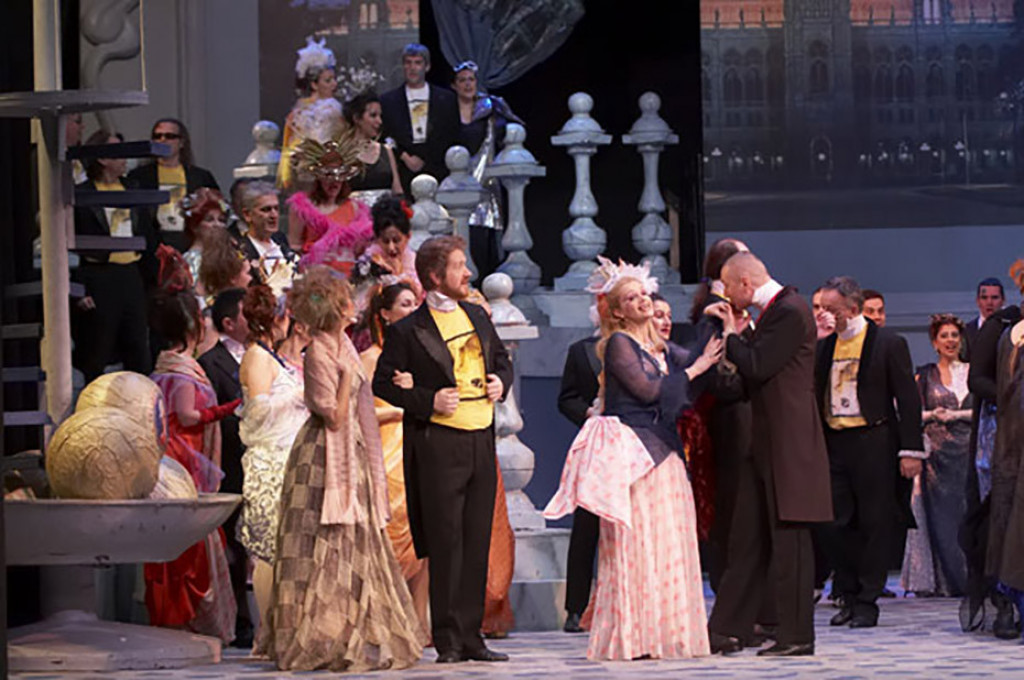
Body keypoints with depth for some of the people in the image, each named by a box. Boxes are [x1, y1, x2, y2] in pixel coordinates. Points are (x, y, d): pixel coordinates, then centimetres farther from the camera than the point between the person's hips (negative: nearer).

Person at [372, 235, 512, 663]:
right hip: (439, 444, -6)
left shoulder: (477, 317, 14)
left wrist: (501, 381, 5)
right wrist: (428, 401, -14)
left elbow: (501, 358, 27)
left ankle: (471, 637, 12)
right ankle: (448, 641, 0)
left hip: (481, 439, 6)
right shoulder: (408, 331, -5)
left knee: (477, 542, 7)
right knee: (446, 543, -4)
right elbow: (383, 384, -3)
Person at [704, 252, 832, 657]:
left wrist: (731, 335, -6)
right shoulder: (774, 310, 15)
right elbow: (753, 366, 17)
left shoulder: (789, 313, -16)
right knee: (749, 539, 11)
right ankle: (728, 630, 15)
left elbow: (757, 367, -21)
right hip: (767, 444, 10)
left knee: (789, 540, -4)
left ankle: (796, 635, 1)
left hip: (788, 444, -10)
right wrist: (731, 329, 10)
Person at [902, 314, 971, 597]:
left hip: (967, 451, 1)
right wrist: (933, 415, -11)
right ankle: (946, 581, -3)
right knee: (940, 515, -5)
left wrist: (955, 415, -7)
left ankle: (970, 579, 1)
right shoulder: (925, 376, 9)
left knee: (967, 512, -4)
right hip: (937, 453, -1)